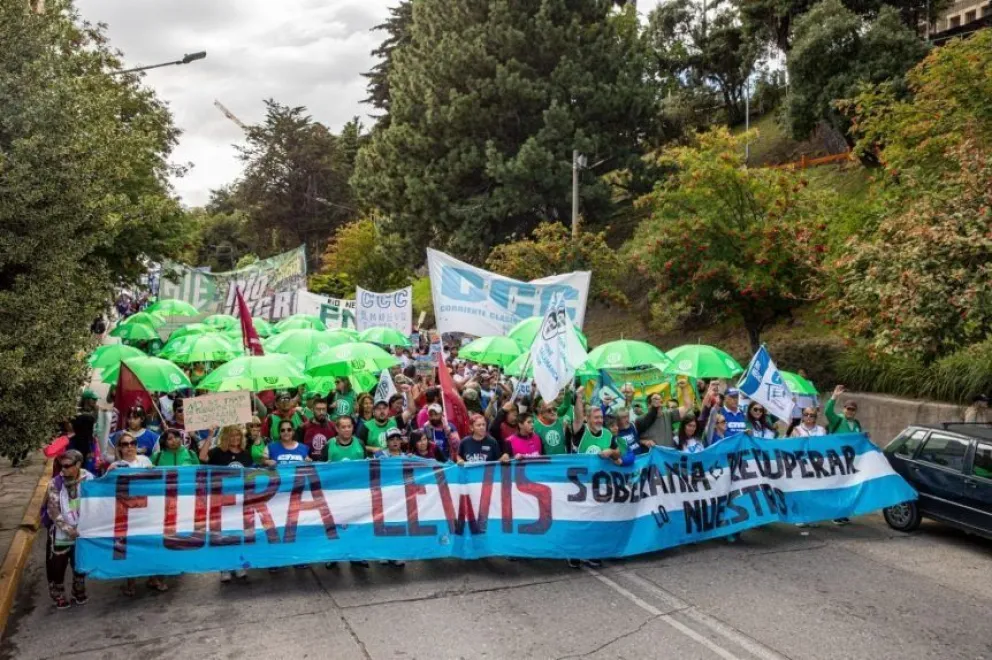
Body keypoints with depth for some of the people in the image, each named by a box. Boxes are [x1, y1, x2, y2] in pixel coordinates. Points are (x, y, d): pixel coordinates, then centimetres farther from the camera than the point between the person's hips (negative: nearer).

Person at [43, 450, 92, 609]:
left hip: (82, 532, 2)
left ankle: (79, 592, 38)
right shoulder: (55, 484, -13)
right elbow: (53, 511, -14)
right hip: (60, 534, -2)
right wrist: (68, 529, -18)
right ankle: (58, 596, 30)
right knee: (57, 566, 8)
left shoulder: (88, 479, -9)